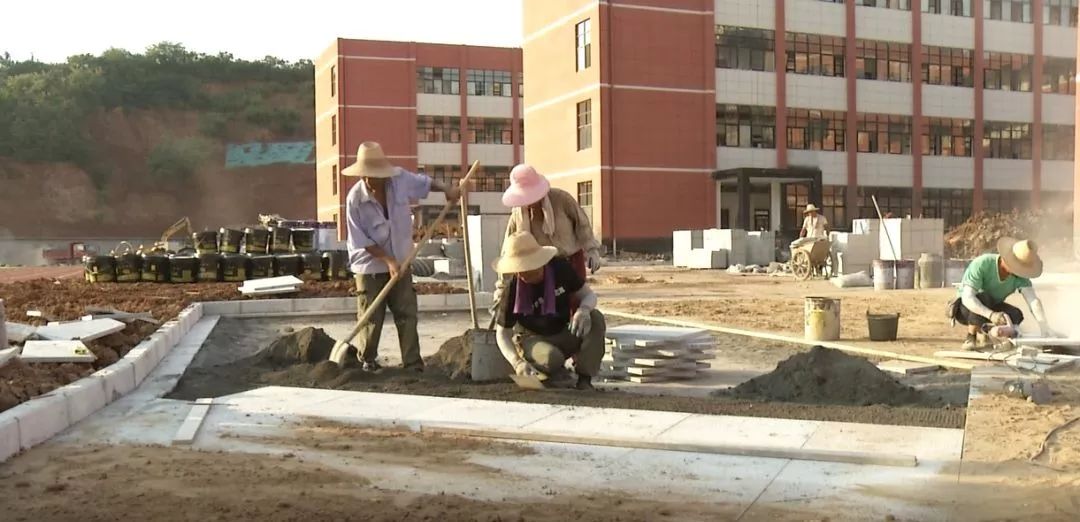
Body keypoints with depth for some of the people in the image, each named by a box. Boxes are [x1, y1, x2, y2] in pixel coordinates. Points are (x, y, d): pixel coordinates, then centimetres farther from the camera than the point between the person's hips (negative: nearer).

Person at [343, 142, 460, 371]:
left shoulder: (401, 179, -13)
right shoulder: (355, 199, -20)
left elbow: (424, 182, 10)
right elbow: (361, 240, -15)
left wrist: (446, 188, -7)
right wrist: (388, 260, -19)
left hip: (400, 263, 3)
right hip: (370, 266, -3)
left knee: (407, 314, 4)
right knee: (371, 318, 4)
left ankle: (413, 363, 10)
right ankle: (367, 359, 24)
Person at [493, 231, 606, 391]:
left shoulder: (560, 267, -17)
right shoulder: (513, 289, -23)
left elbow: (588, 295, -8)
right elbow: (502, 333, -16)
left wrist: (583, 310, -34)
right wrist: (517, 362, -35)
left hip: (564, 334, 3)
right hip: (534, 339, -3)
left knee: (596, 318, -27)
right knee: (551, 359, -38)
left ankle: (584, 379, -15)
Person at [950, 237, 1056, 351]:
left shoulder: (1020, 275, -19)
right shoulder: (982, 264, -33)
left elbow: (1033, 301, -27)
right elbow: (967, 298, -40)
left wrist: (1045, 328, -43)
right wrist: (991, 314, -56)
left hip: (991, 307, 5)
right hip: (966, 307, -5)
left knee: (1016, 315, -24)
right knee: (983, 298, -36)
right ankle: (970, 339, -19)